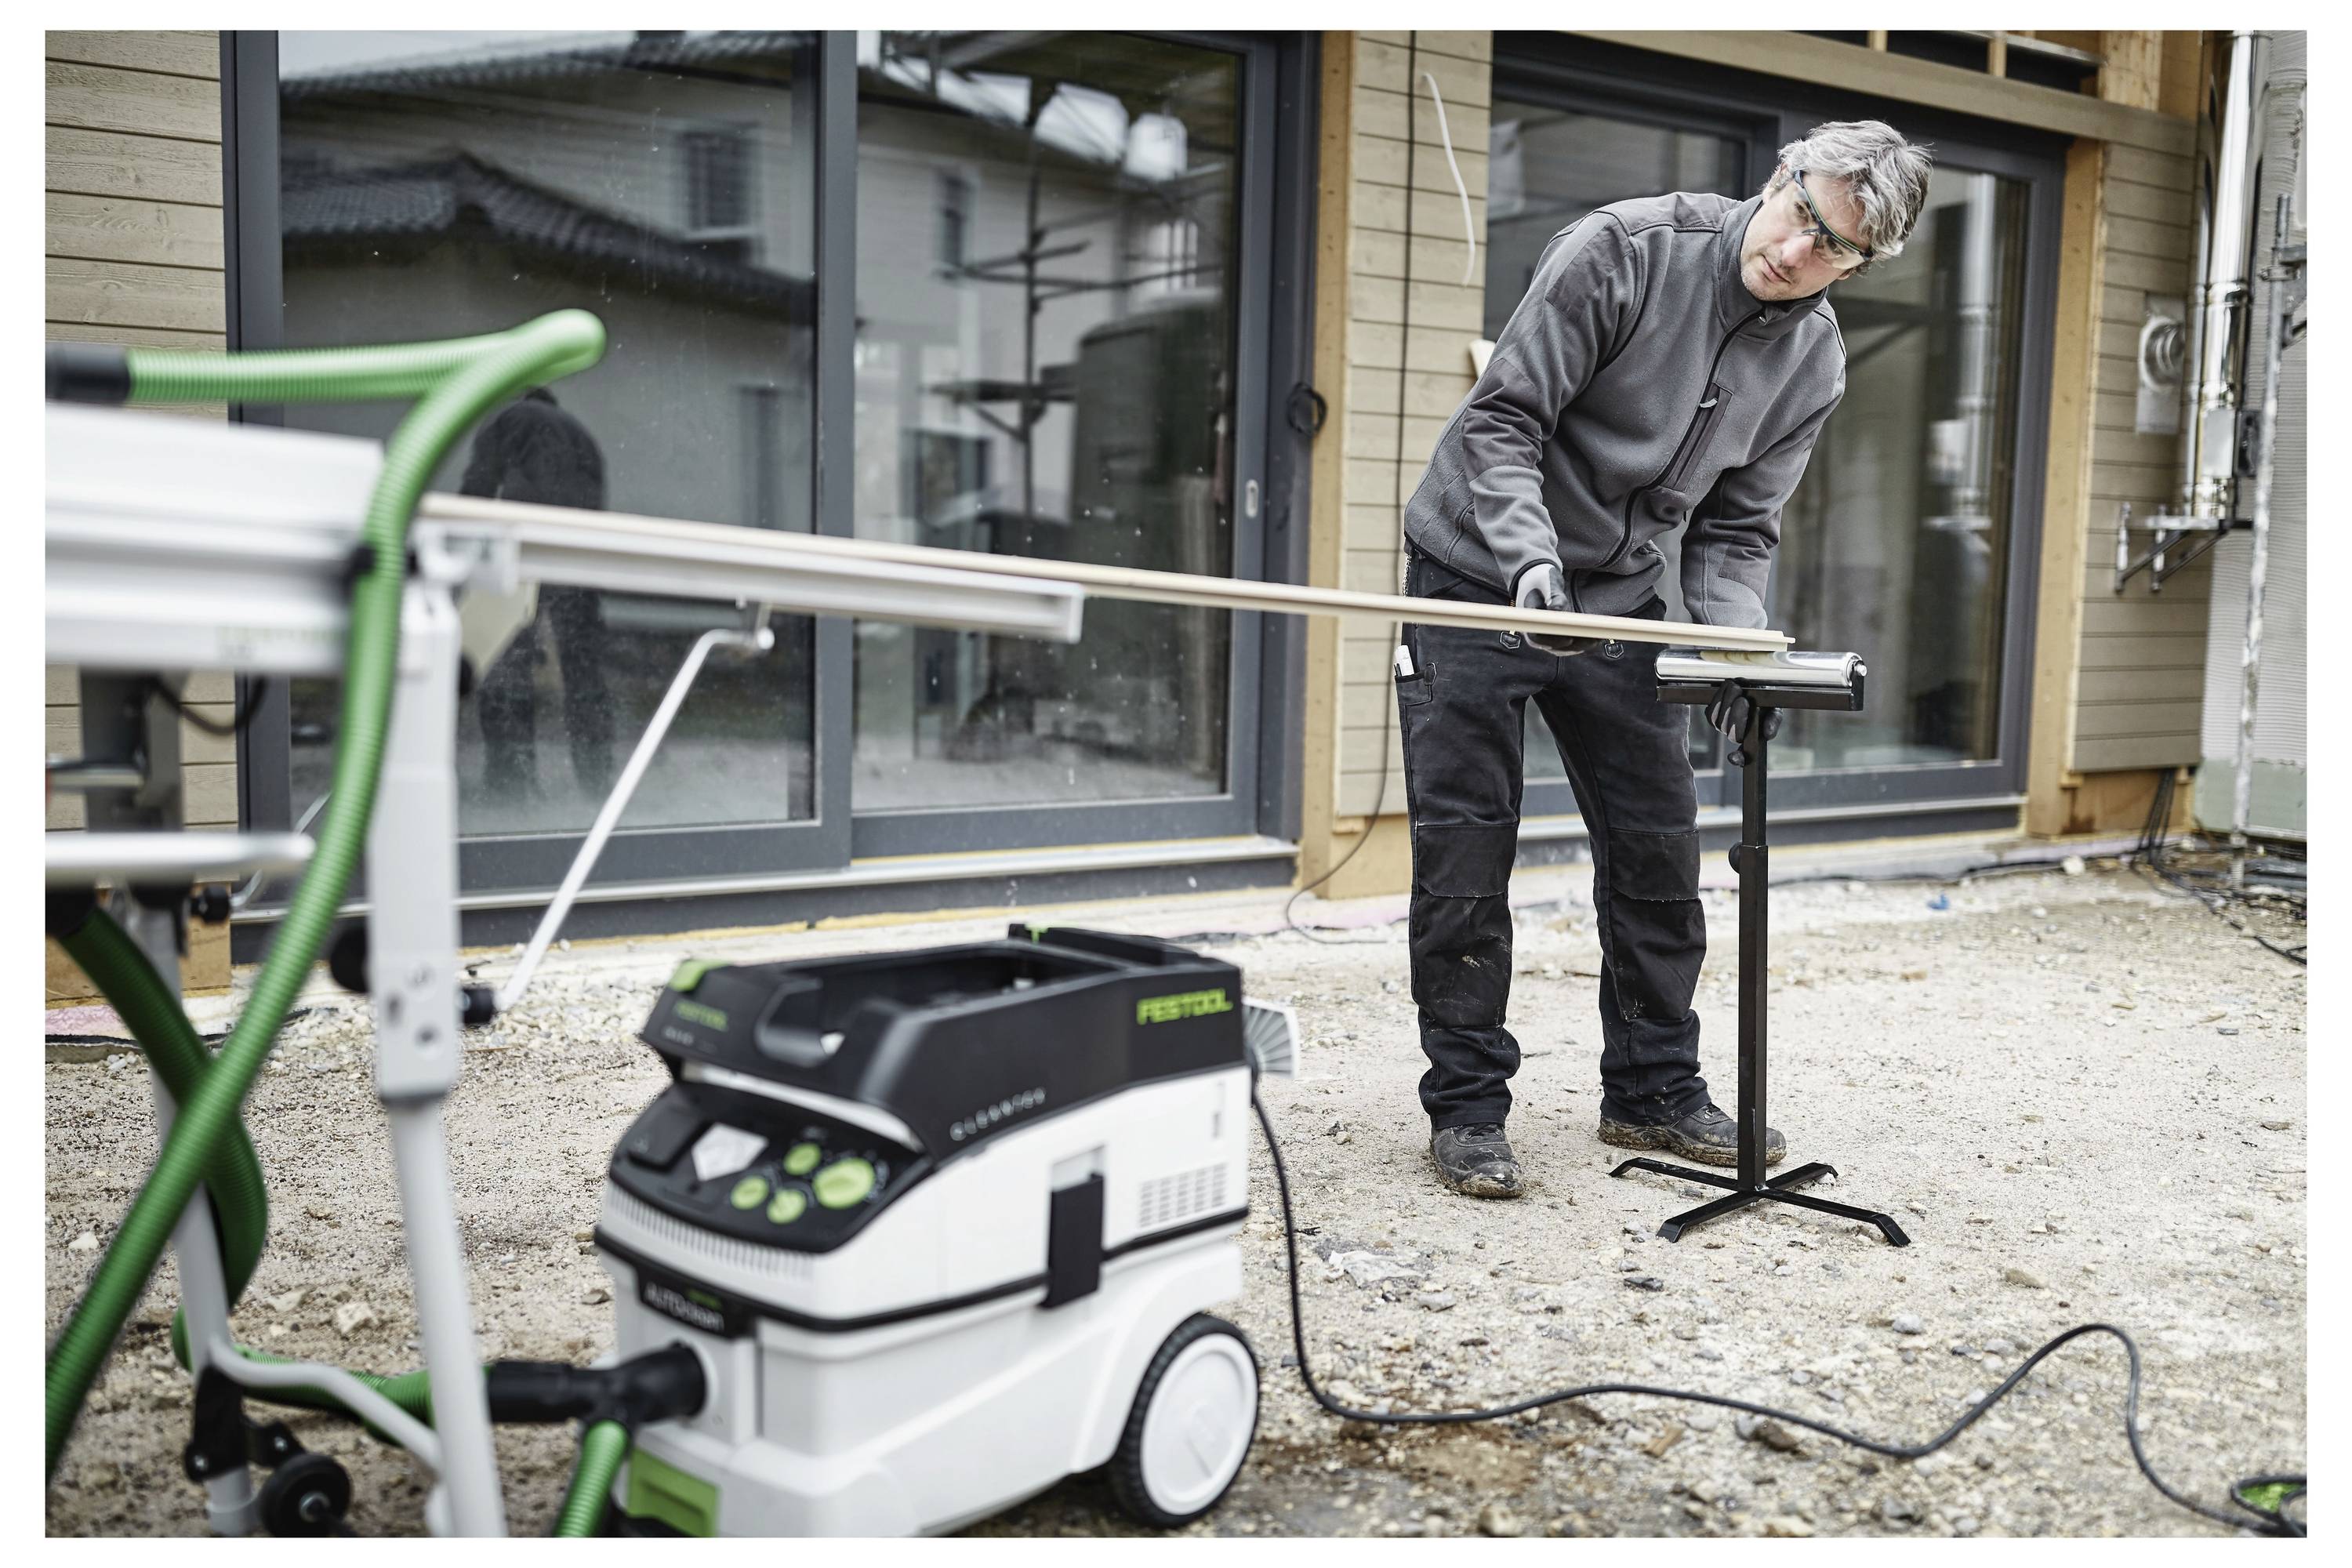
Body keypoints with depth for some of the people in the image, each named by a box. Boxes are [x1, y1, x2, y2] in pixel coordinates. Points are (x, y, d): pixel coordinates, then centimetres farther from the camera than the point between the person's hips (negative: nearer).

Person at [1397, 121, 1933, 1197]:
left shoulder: (1813, 362, -1)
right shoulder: (1622, 249, -18)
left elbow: (1735, 526, 3)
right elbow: (1502, 418, -19)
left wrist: (1732, 638, -16)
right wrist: (1533, 557, -33)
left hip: (1619, 602, 5)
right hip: (1479, 574, -5)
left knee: (1658, 850, 6)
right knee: (1464, 853, -4)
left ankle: (1653, 1089, 22)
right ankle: (1467, 1106, 8)